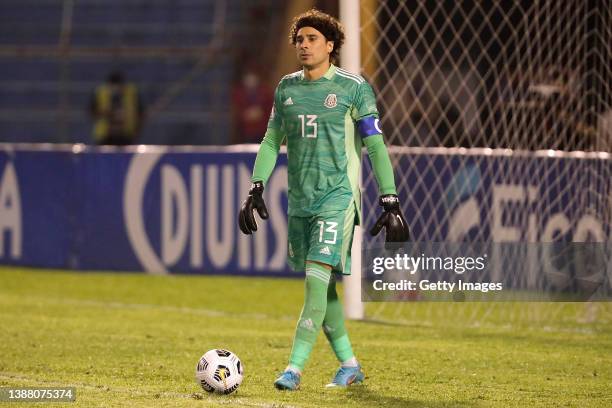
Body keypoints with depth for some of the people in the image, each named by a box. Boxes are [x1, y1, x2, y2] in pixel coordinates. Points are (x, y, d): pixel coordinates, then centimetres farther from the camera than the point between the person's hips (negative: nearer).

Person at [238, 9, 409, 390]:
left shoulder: (353, 87, -5)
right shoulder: (287, 87, 10)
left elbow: (376, 146, -6)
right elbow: (271, 141, 17)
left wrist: (390, 201, -10)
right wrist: (256, 189, 8)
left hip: (338, 196, -6)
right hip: (300, 199, 6)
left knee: (317, 279, -16)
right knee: (321, 287, 9)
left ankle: (295, 368, -17)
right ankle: (349, 365, 21)